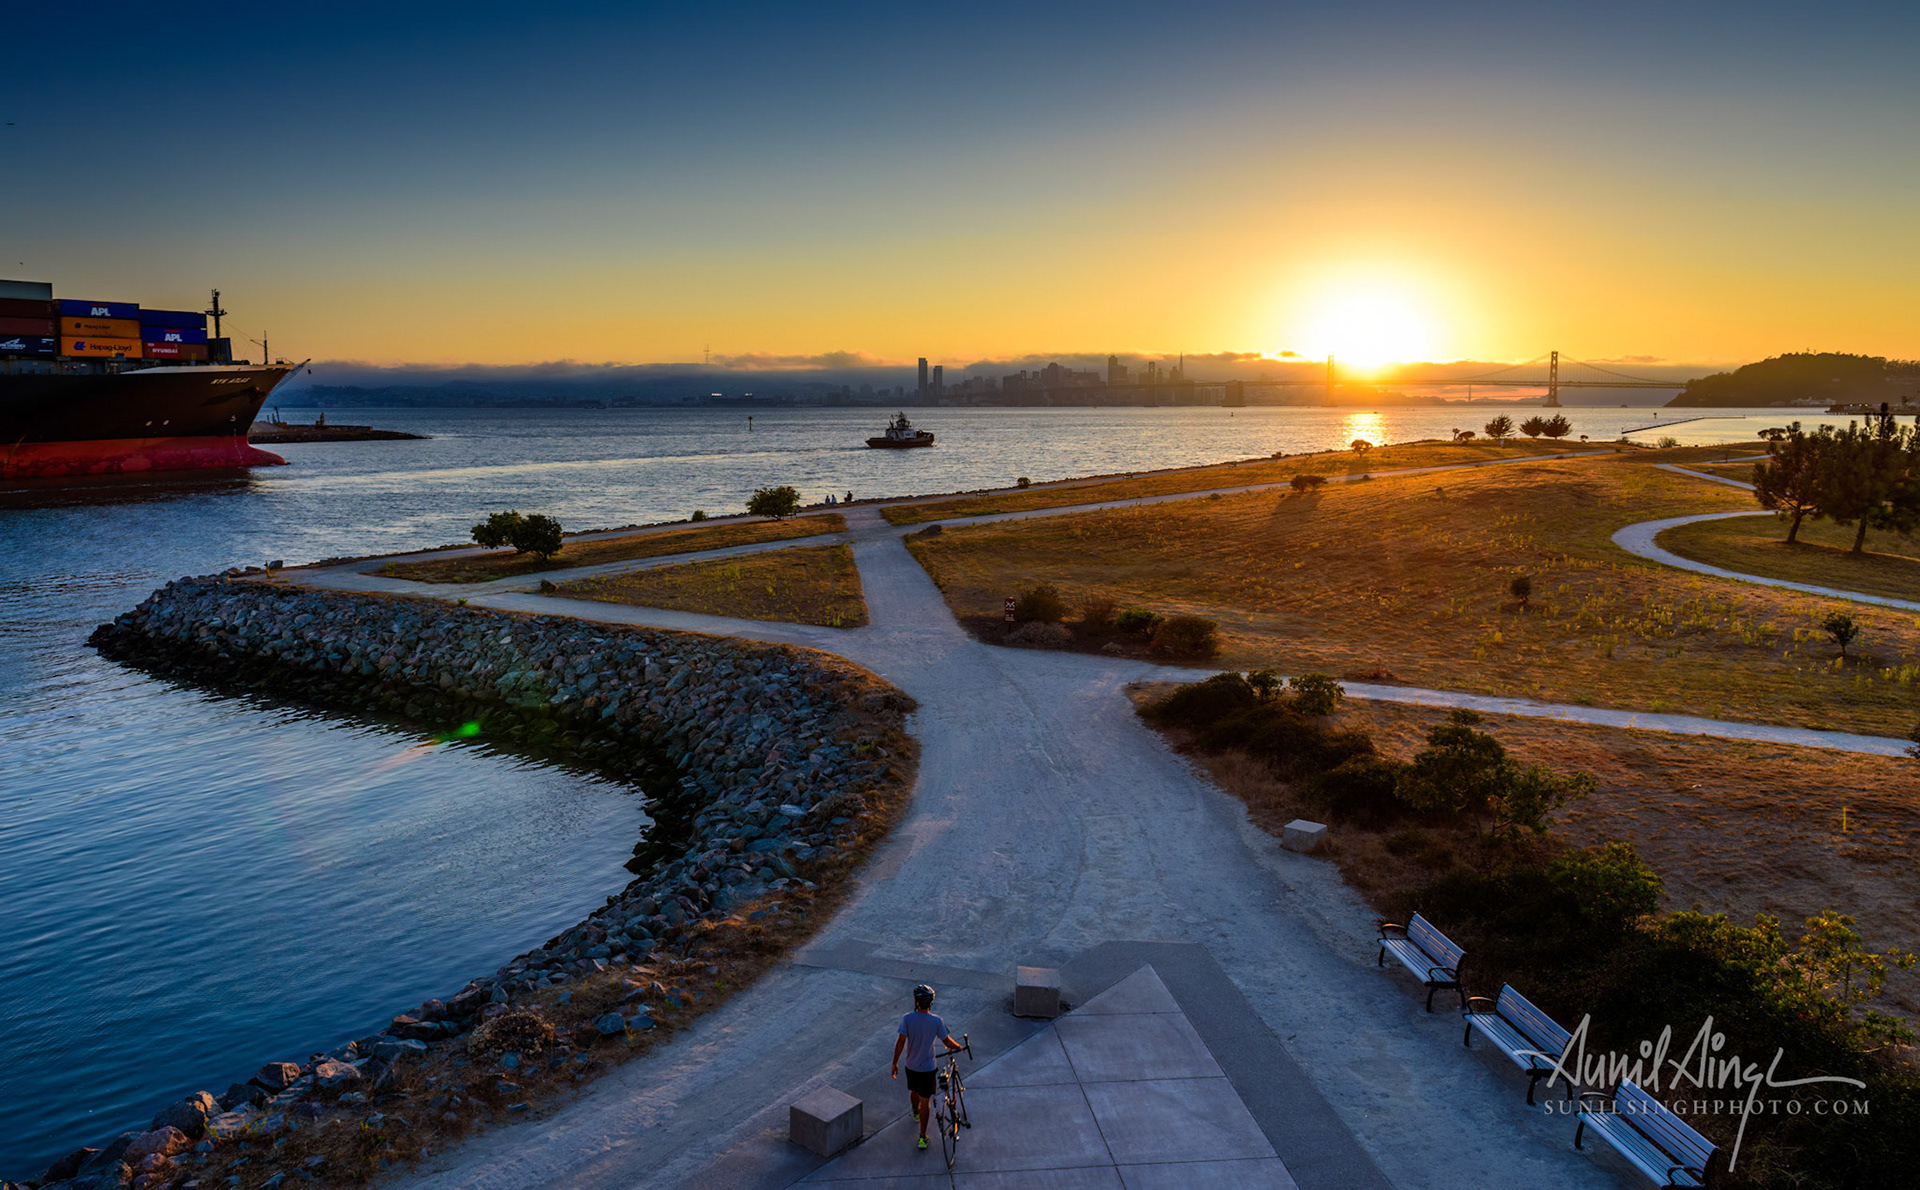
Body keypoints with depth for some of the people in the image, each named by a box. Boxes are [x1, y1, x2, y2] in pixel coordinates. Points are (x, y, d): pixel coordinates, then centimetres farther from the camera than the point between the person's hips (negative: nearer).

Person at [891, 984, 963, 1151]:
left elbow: (900, 1042, -18)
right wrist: (959, 1047, 11)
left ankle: (916, 1113, 57)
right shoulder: (936, 1021, -18)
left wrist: (895, 1063, -7)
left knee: (914, 1092, 29)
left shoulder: (907, 1019, -17)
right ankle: (922, 1137, 10)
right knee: (925, 1101, 8)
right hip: (928, 1068, -2)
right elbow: (948, 1042, -11)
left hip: (911, 1066, 2)